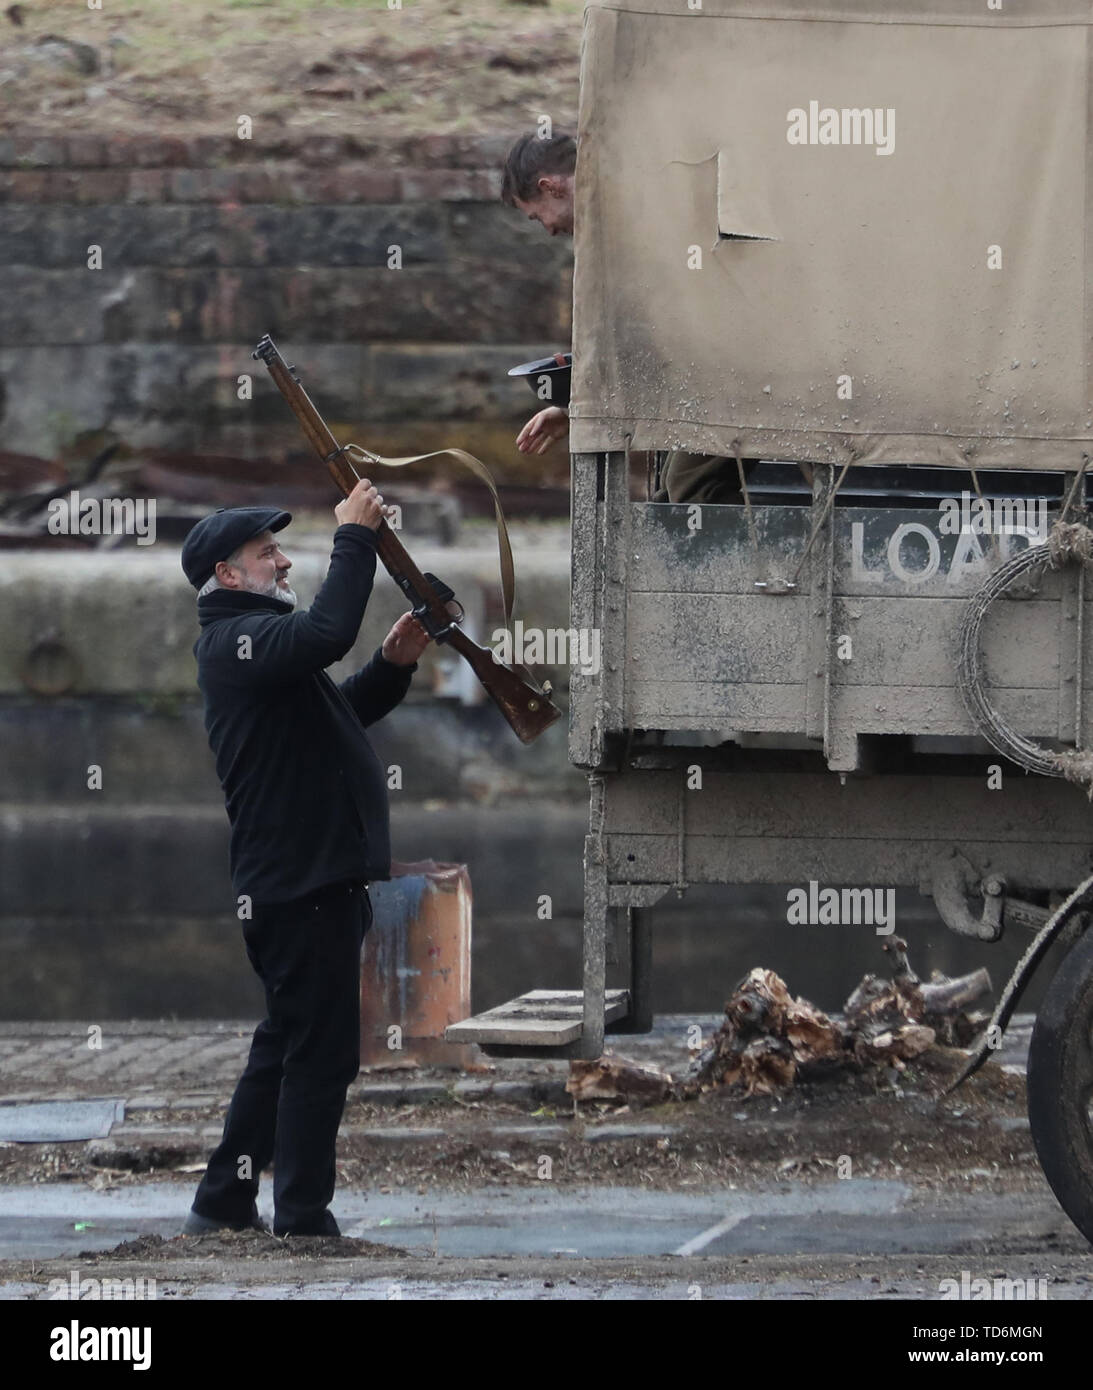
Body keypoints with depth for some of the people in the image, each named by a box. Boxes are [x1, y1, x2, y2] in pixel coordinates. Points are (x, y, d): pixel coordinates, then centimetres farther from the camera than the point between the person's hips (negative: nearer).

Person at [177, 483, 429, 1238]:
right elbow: (327, 633, -33)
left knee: (287, 1047, 17)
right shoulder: (239, 638, -13)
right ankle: (302, 1225, -4)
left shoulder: (250, 638, 20)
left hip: (303, 880, 11)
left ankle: (223, 1204, 23)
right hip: (304, 882, -11)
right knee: (321, 1054, -7)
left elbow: (341, 713, 26)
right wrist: (355, 538, -24)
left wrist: (393, 666, 9)